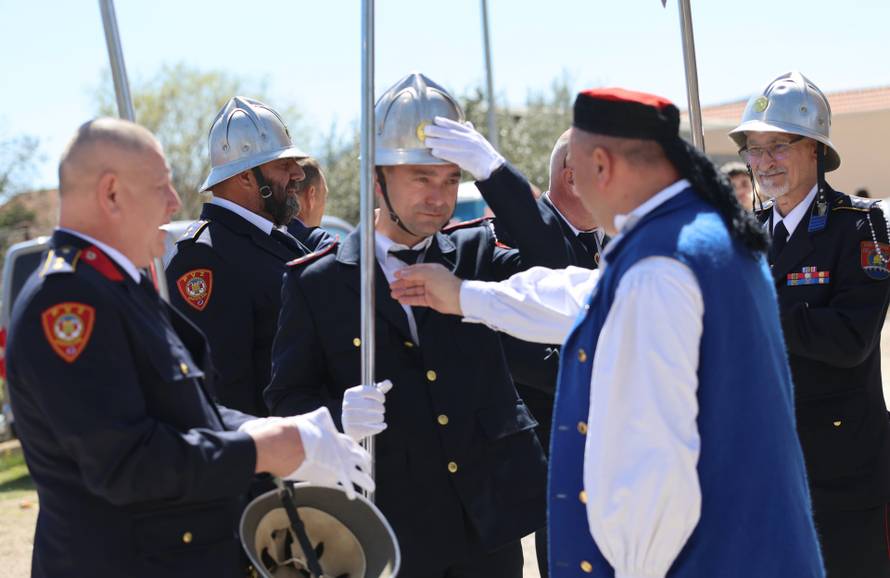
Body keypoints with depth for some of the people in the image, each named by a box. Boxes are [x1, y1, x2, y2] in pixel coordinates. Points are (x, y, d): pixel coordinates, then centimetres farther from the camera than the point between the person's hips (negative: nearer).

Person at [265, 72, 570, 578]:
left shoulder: (476, 251, 4)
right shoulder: (317, 283, -2)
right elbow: (287, 398, 0)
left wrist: (494, 171, -22)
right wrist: (338, 416, -22)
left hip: (491, 519, 2)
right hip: (395, 532, -2)